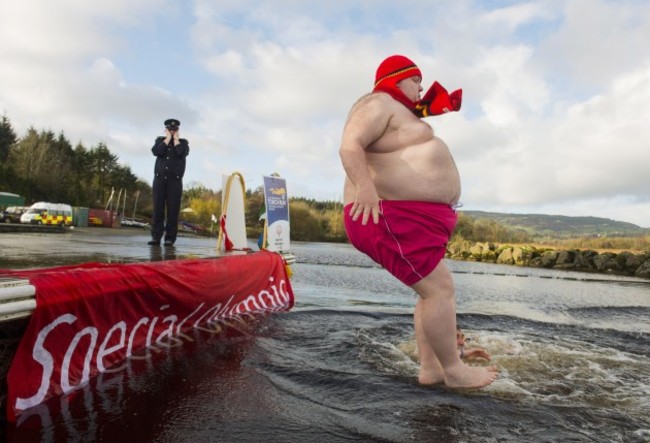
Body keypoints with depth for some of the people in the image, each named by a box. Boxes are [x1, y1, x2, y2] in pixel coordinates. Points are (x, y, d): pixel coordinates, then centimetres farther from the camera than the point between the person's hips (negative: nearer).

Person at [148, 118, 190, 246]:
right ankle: (156, 236, -2)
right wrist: (167, 139, 1)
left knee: (173, 209, -6)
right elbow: (157, 152, -4)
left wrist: (176, 139, 2)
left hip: (175, 179, -1)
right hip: (159, 178, 2)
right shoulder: (160, 140, 17)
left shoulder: (183, 142, 13)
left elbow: (181, 153, -8)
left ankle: (170, 237, -5)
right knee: (158, 208, -4)